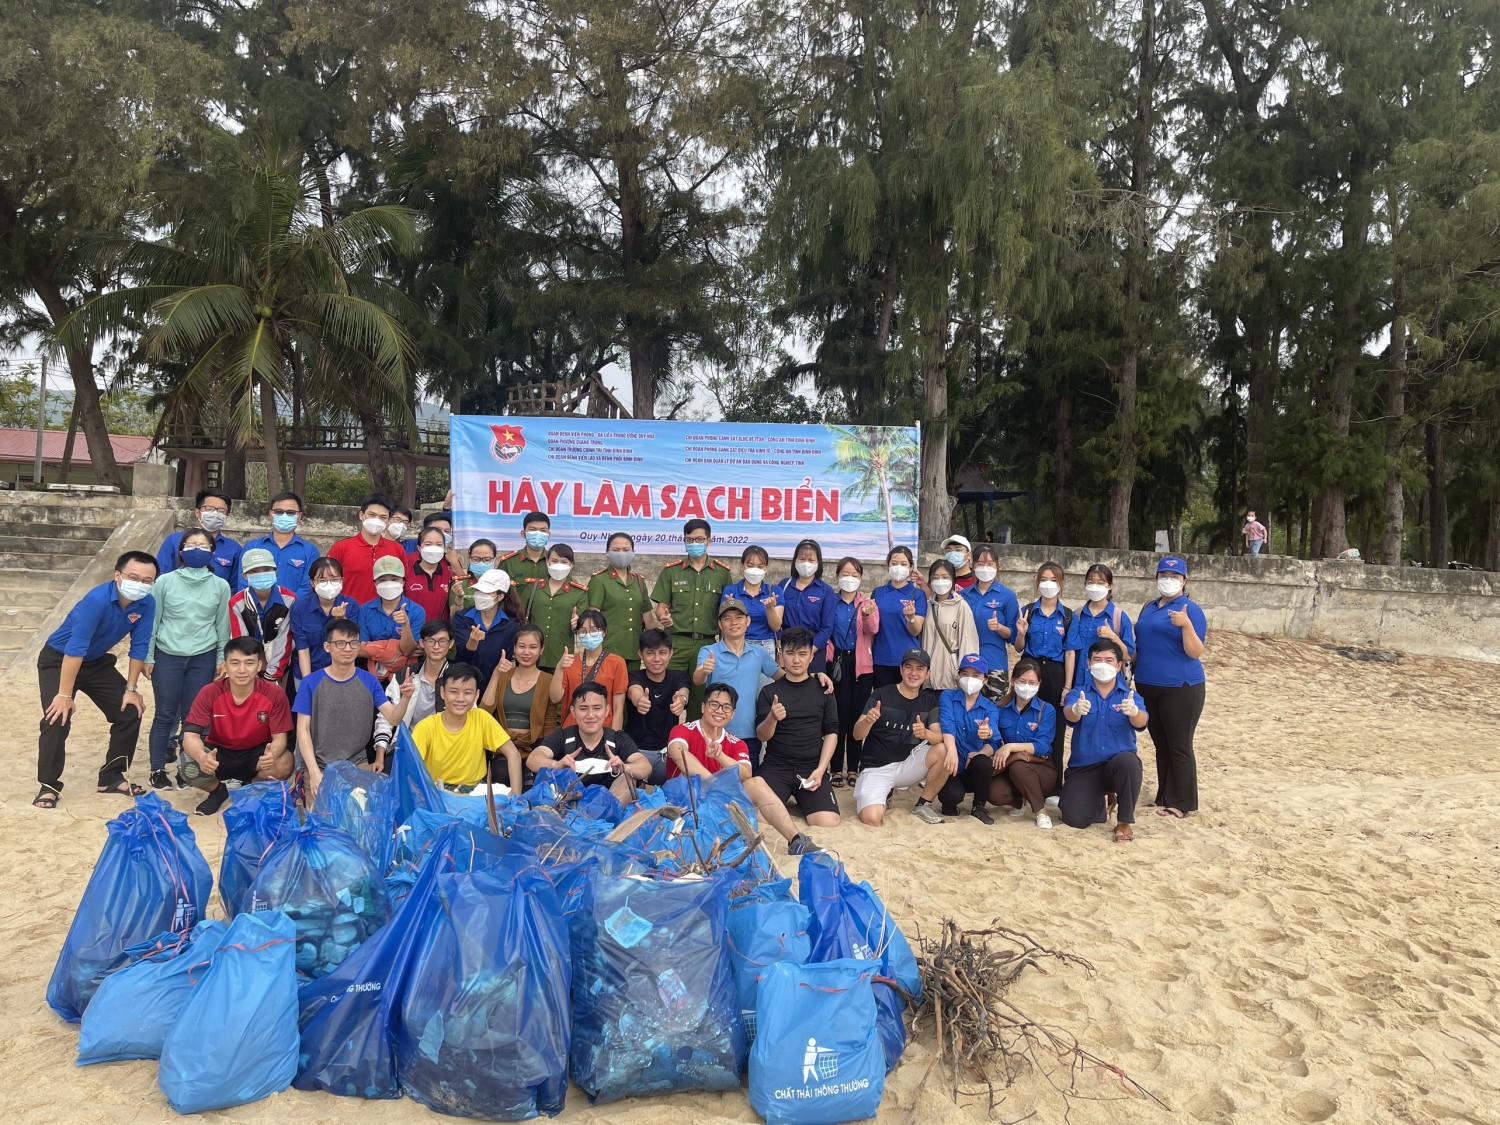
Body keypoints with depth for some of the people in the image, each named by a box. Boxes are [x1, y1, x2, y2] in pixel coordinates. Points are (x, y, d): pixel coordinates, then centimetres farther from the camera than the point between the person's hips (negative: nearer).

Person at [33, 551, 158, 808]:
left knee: (131, 712, -1)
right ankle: (48, 785, -4)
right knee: (58, 718, -19)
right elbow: (75, 648, -34)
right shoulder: (97, 600, -34)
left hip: (97, 662, 6)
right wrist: (64, 695, -33)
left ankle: (111, 776, 12)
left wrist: (131, 688, -7)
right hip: (58, 660, -6)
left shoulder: (147, 604, -17)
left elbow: (139, 647, -9)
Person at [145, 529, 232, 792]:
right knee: (165, 714, 3)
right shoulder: (165, 582, -1)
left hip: (203, 658, 1)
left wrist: (222, 658, 7)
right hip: (167, 655, -1)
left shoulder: (220, 585, 3)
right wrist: (148, 657, 3)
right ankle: (157, 770, 14)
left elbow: (222, 624, 8)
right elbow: (152, 620, 3)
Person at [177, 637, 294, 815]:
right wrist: (202, 756, -48)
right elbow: (190, 736, -23)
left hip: (255, 754, 0)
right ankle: (218, 791, 7)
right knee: (189, 769, -31)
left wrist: (272, 754, -45)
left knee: (284, 764, -32)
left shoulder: (274, 693, -21)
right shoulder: (210, 693, -20)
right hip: (219, 752, 0)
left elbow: (279, 737, -19)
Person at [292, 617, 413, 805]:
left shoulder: (369, 681, 0)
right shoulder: (311, 683, -4)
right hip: (319, 765, -1)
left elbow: (393, 718, -7)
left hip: (357, 763, 1)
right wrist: (314, 772, -17)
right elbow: (303, 730, -6)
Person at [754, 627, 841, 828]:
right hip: (776, 766, -1)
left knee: (827, 822, -21)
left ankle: (802, 798, 11)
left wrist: (820, 770, -7)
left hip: (812, 766, 1)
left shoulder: (822, 691, 8)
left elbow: (831, 734, 7)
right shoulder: (769, 691, 6)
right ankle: (785, 797, 8)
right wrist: (772, 718, -23)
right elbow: (762, 736, 0)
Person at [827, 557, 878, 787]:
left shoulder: (869, 603, 6)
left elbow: (873, 629, -13)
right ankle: (837, 769, 5)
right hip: (837, 662, -1)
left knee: (858, 715, 4)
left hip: (862, 664, 1)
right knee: (839, 715, -3)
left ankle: (853, 768, 13)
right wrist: (829, 656, -10)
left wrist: (867, 614, -33)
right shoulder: (831, 603, 5)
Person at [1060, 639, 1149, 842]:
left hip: (1118, 764, -1)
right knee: (1074, 820, -17)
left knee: (1128, 761, -36)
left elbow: (1141, 722, -21)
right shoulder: (1078, 694, 0)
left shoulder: (1131, 696, 0)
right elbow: (1069, 715, -23)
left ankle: (1124, 822, -13)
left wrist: (1134, 711, -47)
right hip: (1083, 768, 1)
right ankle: (1101, 802, 21)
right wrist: (1076, 710, -49)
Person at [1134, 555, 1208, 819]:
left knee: (1179, 748, 0)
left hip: (1180, 689, -7)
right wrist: (1135, 672, 14)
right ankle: (1164, 798, 25)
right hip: (1148, 687, 7)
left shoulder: (1190, 609, -9)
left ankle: (1181, 803, 9)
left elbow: (1195, 652, -16)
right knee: (1161, 745, 15)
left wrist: (1186, 624, -29)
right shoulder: (1149, 607, 12)